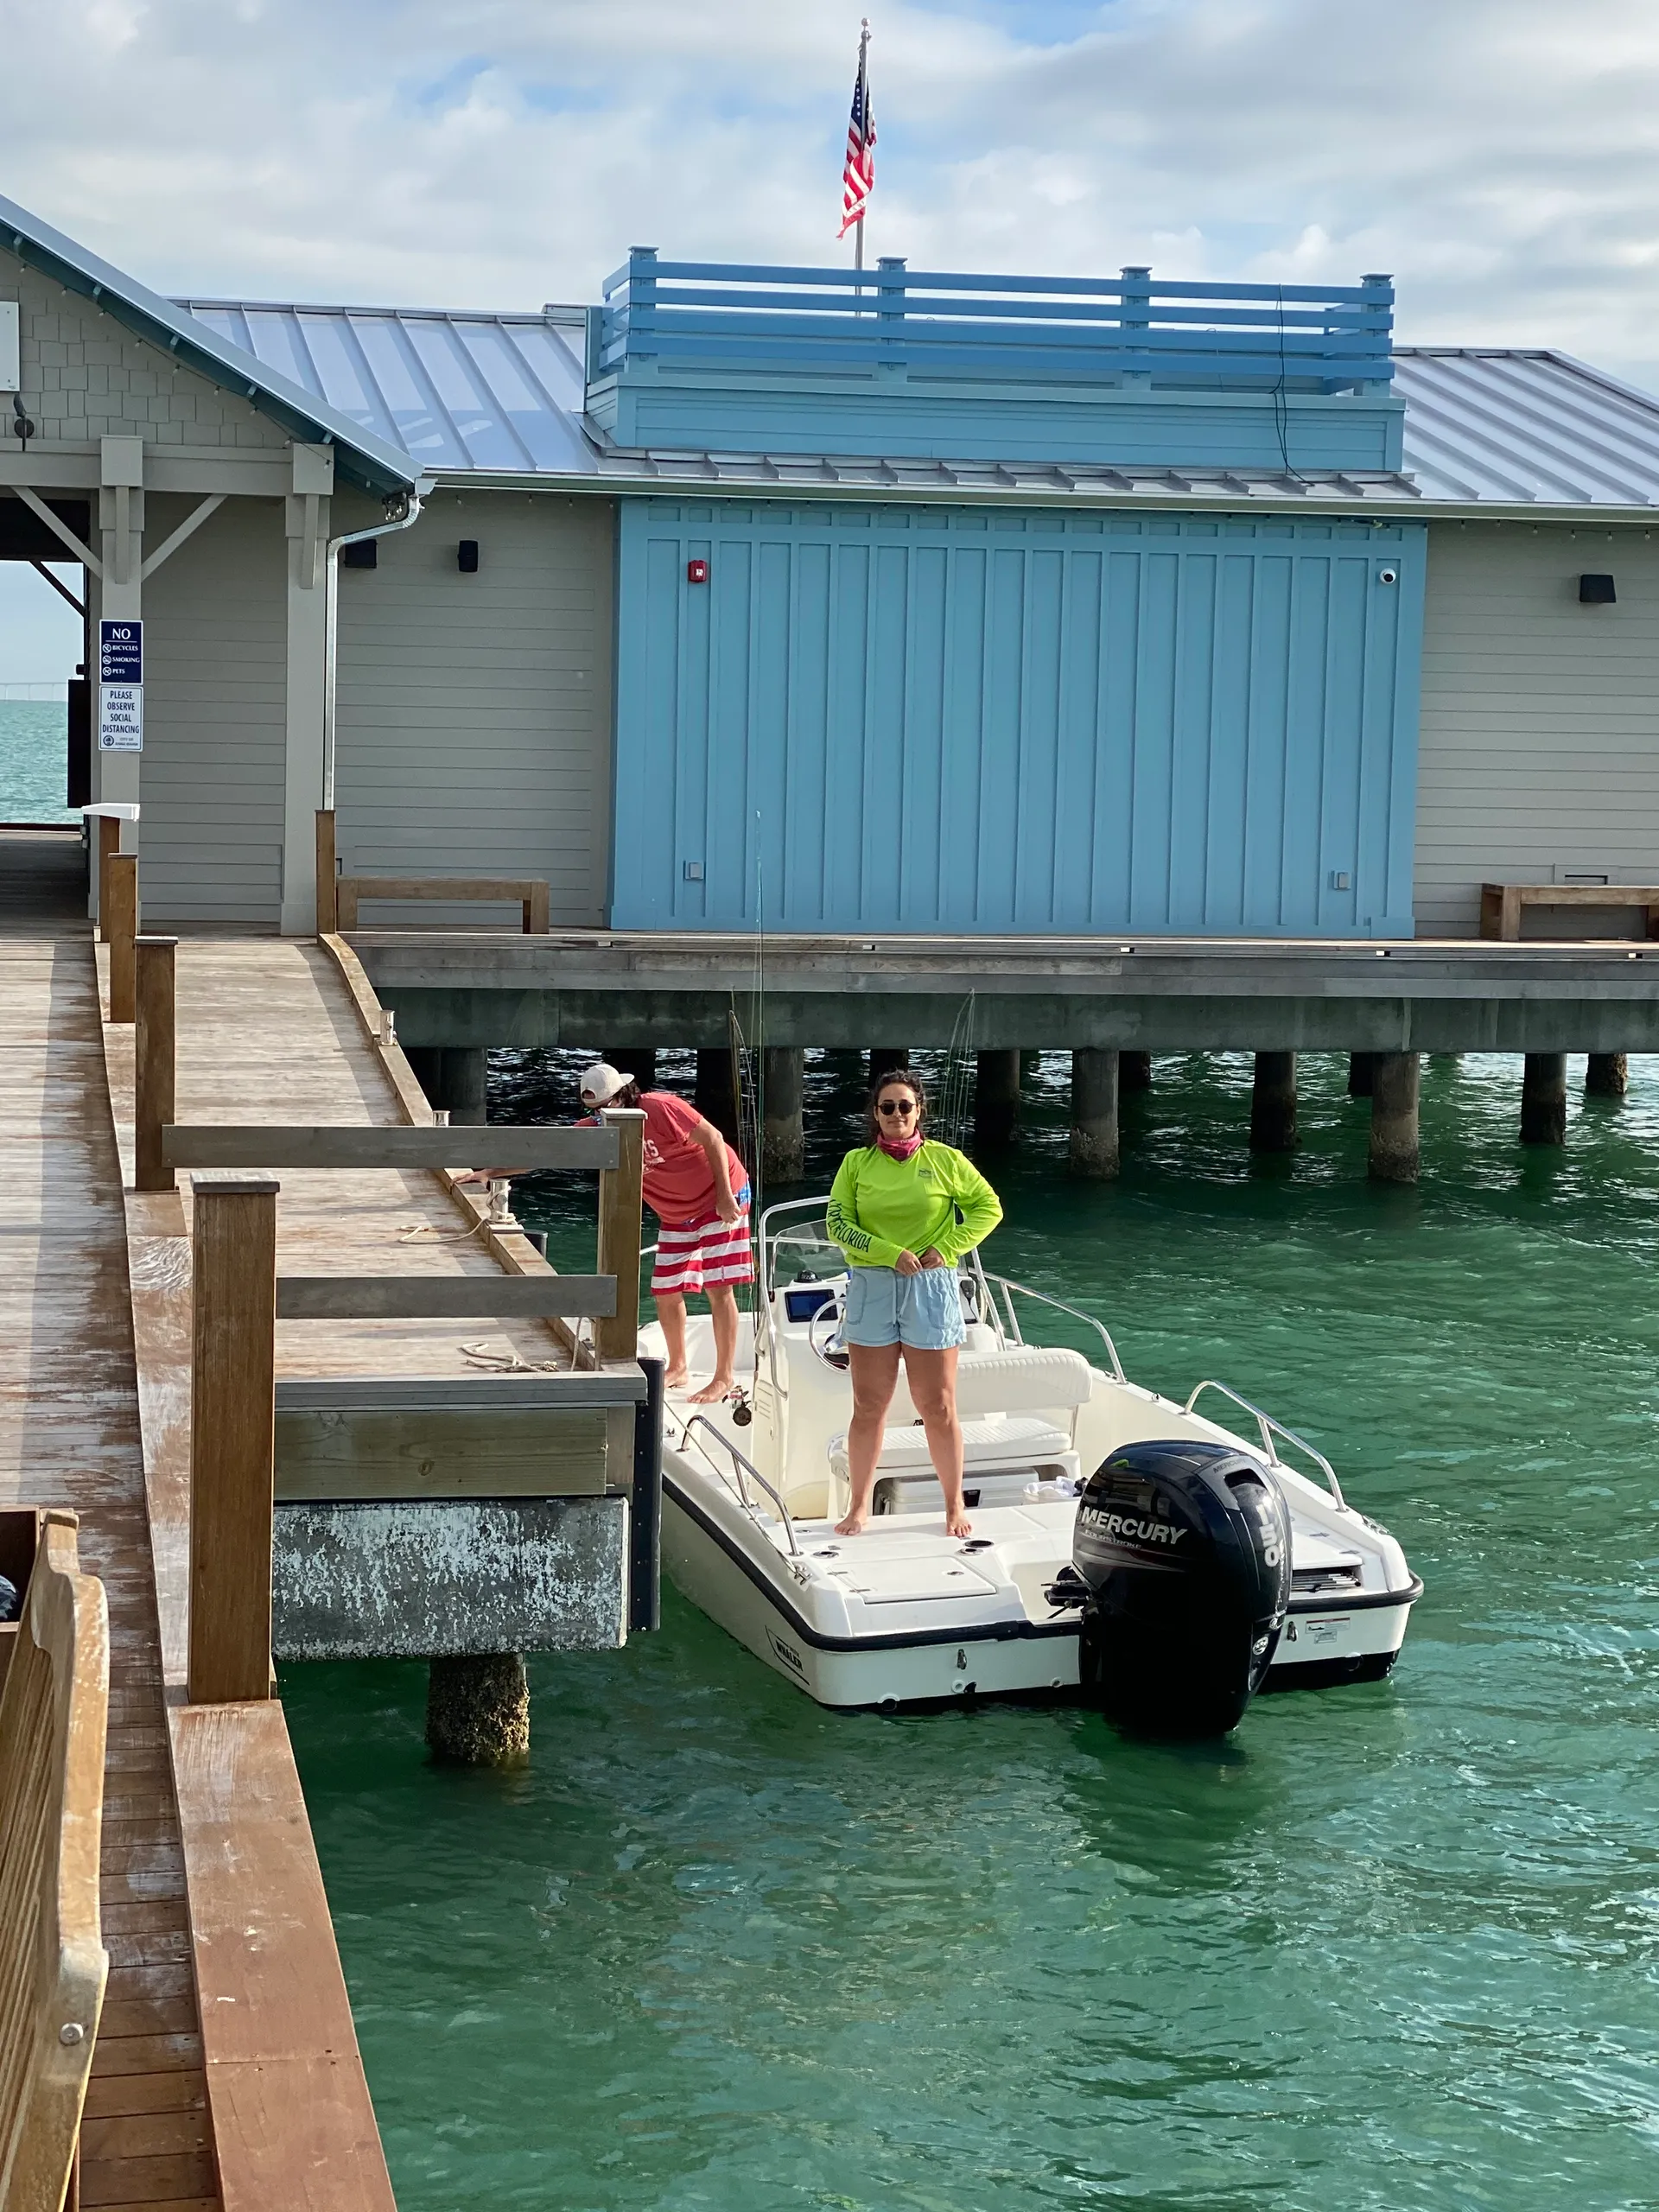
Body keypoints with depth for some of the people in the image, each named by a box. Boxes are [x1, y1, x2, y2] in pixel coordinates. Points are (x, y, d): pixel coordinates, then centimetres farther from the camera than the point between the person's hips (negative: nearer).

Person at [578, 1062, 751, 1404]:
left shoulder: (660, 1108, -25)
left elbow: (713, 1138, -21)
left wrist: (725, 1196, -21)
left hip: (720, 1198, -7)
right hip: (676, 1215, 7)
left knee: (718, 1288, -8)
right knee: (666, 1292, 6)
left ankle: (725, 1377, -3)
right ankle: (677, 1369, 24)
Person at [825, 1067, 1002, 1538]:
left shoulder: (945, 1160, 2)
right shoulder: (857, 1163, 5)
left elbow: (988, 1207, 8)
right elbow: (837, 1223, -2)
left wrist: (946, 1248, -5)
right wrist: (892, 1254, -14)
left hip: (930, 1289, -1)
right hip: (870, 1289, 1)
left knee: (938, 1407, 2)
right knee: (869, 1407, 5)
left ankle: (955, 1507, 14)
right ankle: (859, 1507, 16)